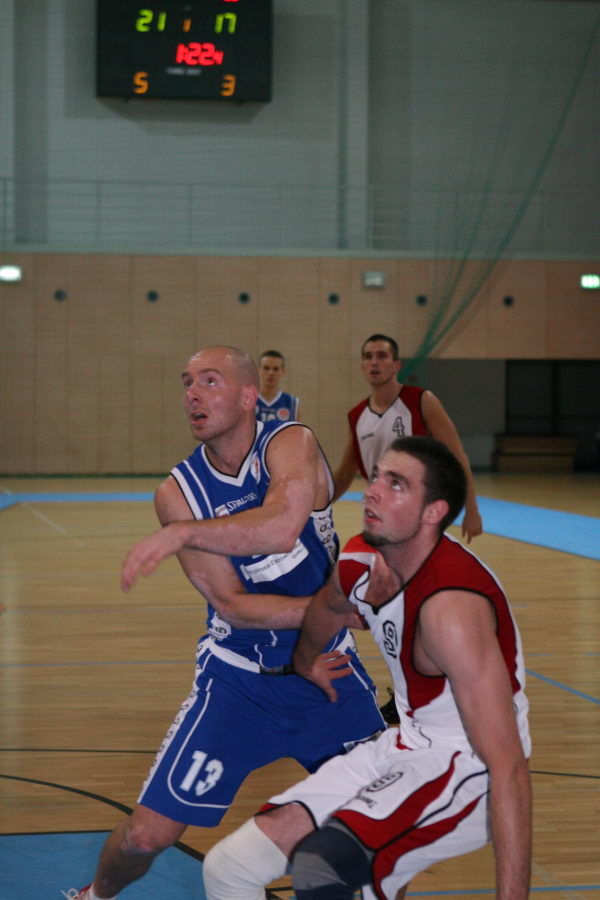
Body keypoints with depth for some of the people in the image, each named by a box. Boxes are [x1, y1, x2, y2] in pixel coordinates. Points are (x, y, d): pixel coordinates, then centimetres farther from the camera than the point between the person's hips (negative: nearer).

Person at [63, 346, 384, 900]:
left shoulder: (292, 443, -14)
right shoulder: (179, 492, -8)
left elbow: (283, 525, -36)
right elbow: (231, 604, -16)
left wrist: (183, 533, -34)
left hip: (328, 667, 0)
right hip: (239, 681, 0)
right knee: (148, 833, -3)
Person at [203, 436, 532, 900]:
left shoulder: (452, 607, -28)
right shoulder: (360, 562, -3)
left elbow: (508, 766, -32)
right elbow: (325, 607, 25)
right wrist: (305, 665, 44)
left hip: (466, 770, -8)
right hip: (407, 746, 8)